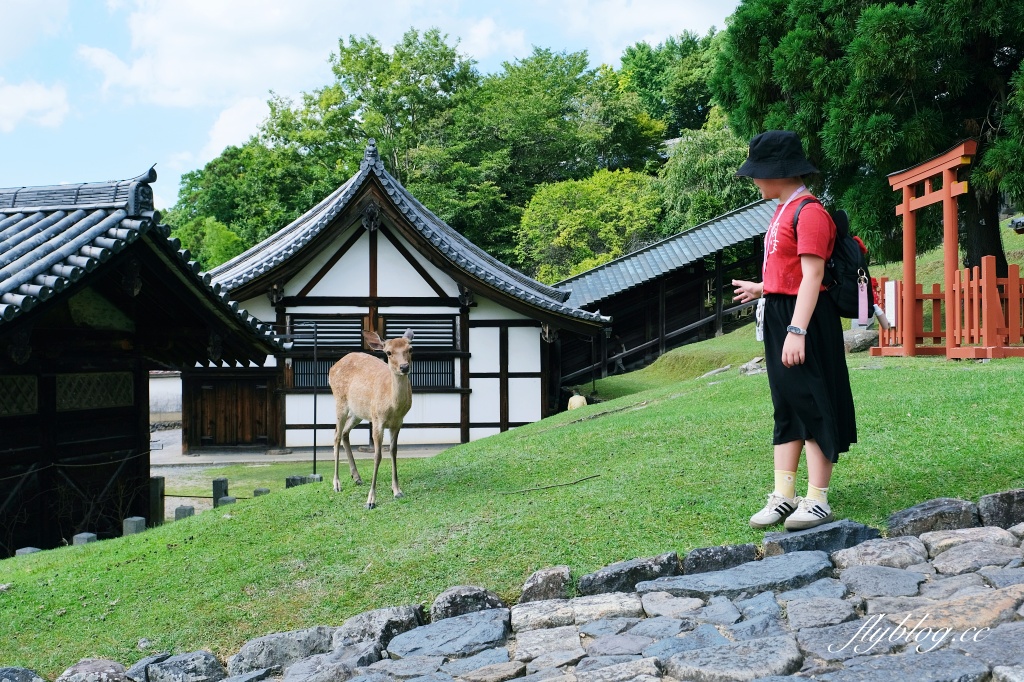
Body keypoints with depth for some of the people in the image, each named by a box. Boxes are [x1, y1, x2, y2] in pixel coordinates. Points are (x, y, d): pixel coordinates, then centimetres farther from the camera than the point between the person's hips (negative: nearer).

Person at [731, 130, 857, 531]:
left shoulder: (809, 212, -15)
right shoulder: (783, 210, 14)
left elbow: (811, 276, -21)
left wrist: (796, 331, -27)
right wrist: (762, 289, 37)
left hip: (805, 318, -10)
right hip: (778, 316, 10)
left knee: (813, 407, -3)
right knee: (786, 408, 11)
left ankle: (817, 502, 3)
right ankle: (784, 496, 16)